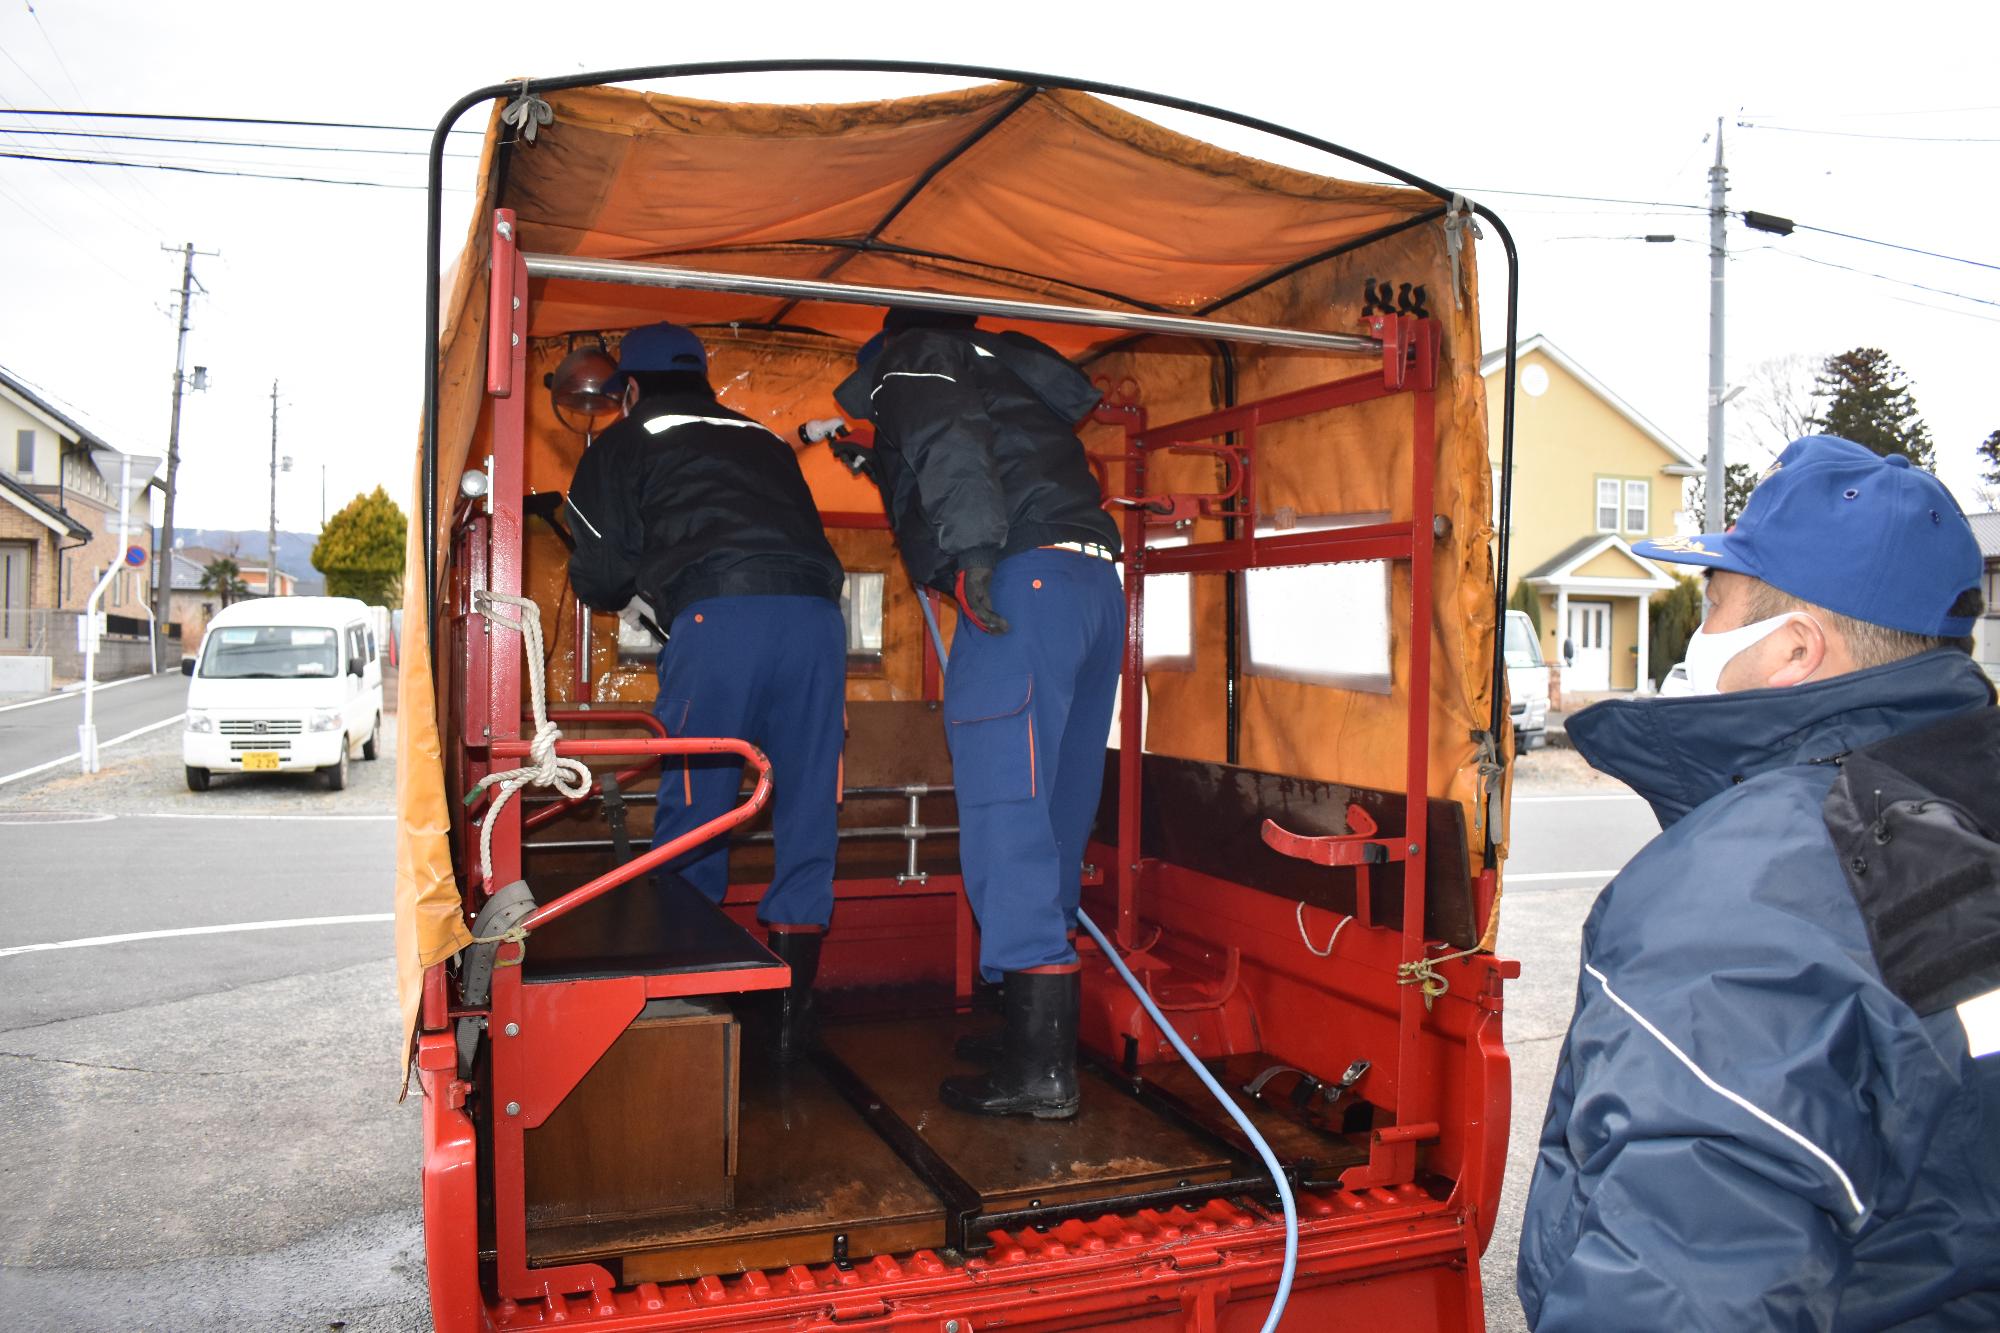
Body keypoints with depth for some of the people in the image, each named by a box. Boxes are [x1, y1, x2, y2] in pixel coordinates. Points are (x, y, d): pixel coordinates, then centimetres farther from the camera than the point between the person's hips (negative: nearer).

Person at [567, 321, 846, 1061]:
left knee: (694, 810, 7)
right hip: (815, 615, 4)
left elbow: (601, 574, 12)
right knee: (806, 814, 7)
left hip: (720, 619, -4)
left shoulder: (627, 442, 19)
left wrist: (629, 585, 37)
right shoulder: (764, 440, 34)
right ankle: (789, 1010, 11)